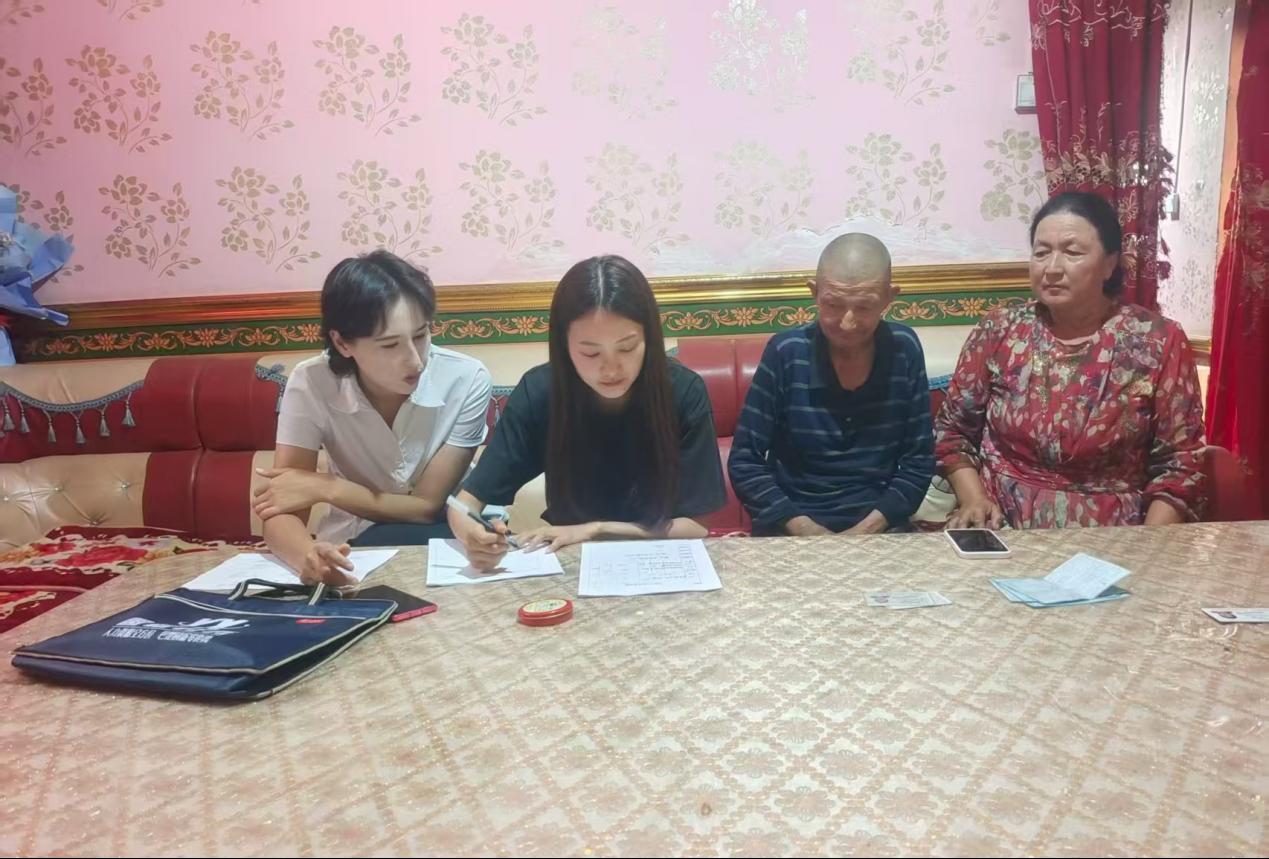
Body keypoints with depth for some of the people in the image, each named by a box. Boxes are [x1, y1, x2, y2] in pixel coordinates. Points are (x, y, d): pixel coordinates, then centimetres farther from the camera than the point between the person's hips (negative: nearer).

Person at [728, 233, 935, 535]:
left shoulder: (905, 350, -2)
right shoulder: (786, 353, -8)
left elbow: (919, 459, 2)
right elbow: (744, 462, -6)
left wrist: (869, 528, -10)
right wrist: (802, 528, -16)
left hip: (878, 528, 2)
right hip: (790, 528, -2)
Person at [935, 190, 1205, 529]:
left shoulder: (1160, 342, 0)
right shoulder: (998, 331, 3)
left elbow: (1180, 463, 1)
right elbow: (953, 429, 8)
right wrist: (973, 500, -6)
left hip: (1106, 537, 1)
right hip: (1000, 526, -1)